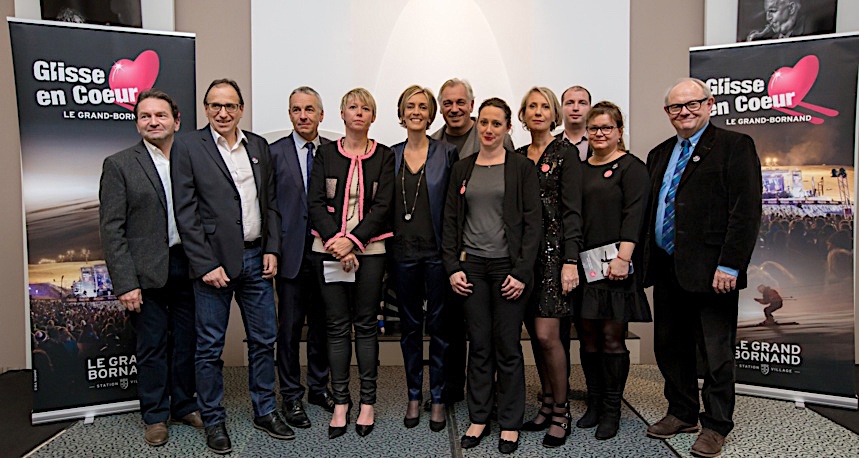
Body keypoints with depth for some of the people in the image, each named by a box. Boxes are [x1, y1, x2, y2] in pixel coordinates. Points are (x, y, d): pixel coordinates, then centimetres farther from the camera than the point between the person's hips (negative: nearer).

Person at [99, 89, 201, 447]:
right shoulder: (119, 165, -2)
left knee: (187, 341, 13)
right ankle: (155, 416, 26)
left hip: (188, 266, 3)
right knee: (152, 346, 8)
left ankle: (185, 404, 32)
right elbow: (111, 229, -6)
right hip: (147, 272, -2)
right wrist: (125, 283, -12)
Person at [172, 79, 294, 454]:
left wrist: (272, 250, 2)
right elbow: (185, 212, -9)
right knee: (210, 347, 7)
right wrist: (205, 265, -13)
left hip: (256, 258, 5)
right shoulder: (188, 146, -4)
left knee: (264, 339, 12)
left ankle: (265, 411, 29)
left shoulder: (259, 146, 9)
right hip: (214, 260, -4)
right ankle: (213, 421, 24)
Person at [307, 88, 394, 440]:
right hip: (329, 249, 1)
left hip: (368, 249, -1)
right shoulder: (326, 153, 8)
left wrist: (352, 241, -14)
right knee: (337, 326, 5)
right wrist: (336, 242, -12)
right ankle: (340, 403, 16)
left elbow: (382, 205, -4)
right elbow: (315, 202, 0)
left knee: (366, 325, 5)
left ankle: (367, 403, 16)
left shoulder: (383, 156, 5)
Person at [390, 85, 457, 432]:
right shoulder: (391, 155, 7)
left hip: (437, 251, -2)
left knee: (438, 326, 6)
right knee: (410, 326, 12)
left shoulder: (446, 153, -1)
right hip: (403, 252, 3)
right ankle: (414, 397, 26)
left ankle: (437, 399, 20)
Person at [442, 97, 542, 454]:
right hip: (471, 266, 3)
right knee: (479, 346, 9)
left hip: (508, 267, -3)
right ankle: (478, 418, 22)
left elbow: (533, 223, -4)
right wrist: (452, 267, 0)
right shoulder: (462, 168, 10)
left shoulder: (522, 168, 0)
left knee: (507, 347, 3)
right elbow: (451, 220, 9)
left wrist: (522, 272, -10)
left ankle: (510, 424, 18)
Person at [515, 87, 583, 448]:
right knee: (535, 333, 9)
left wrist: (570, 261, -15)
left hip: (553, 250, -5)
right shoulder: (517, 157, 14)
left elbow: (572, 210, -8)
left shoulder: (565, 153, -2)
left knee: (546, 334, -9)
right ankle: (547, 405, 23)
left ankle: (561, 414, 8)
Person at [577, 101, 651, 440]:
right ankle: (594, 404, 23)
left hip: (615, 263, -5)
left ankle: (612, 410, 14)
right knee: (588, 335, 9)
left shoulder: (631, 167, -1)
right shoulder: (580, 169, 15)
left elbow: (634, 214, -11)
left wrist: (623, 257, -21)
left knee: (612, 336, 0)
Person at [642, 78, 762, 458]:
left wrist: (729, 266, -18)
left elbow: (746, 211, -12)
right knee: (669, 347, 15)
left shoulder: (735, 146, -4)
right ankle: (682, 413, 32)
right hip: (666, 268, 7)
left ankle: (716, 426, 22)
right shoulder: (659, 154, 16)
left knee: (715, 352, 5)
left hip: (710, 271, -6)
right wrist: (642, 258, 8)